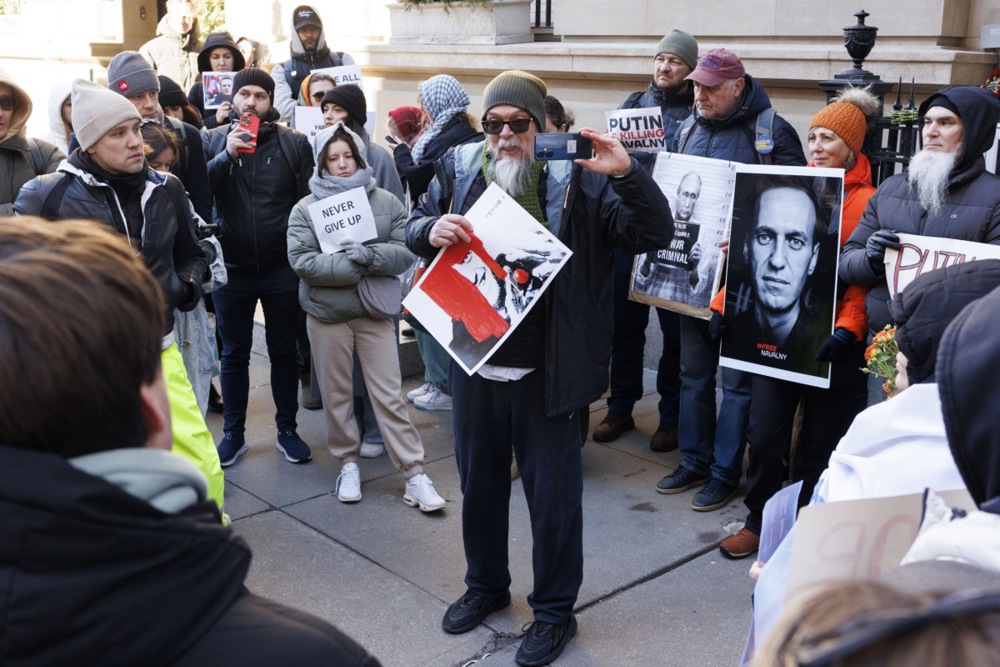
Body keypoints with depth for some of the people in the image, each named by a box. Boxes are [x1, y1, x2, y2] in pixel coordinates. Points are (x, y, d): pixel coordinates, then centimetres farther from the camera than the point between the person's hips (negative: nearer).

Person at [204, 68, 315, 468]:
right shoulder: (214, 140, 1)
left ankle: (287, 430, 26)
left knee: (283, 352, 12)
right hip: (231, 267, 1)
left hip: (281, 267, -1)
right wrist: (227, 154, -23)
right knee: (234, 355, 12)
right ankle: (233, 434, 24)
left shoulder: (294, 143, -3)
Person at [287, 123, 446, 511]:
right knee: (336, 395, 11)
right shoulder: (305, 209, 0)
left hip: (375, 311, 0)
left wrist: (369, 255, -22)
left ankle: (414, 474, 6)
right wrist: (355, 265, -17)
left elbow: (406, 252, -5)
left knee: (390, 395, 2)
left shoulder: (386, 202, 1)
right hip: (326, 314, 1)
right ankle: (348, 463, 29)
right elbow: (302, 261, -12)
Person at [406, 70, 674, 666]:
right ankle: (486, 585, 44)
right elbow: (415, 226, 13)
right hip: (474, 363, 5)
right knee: (479, 481, 21)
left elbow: (654, 233, -12)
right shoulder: (461, 168, 2)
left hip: (546, 371, -4)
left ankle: (555, 610, 29)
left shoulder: (576, 177, -9)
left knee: (553, 493, 8)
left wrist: (627, 173, -28)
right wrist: (431, 230, -10)